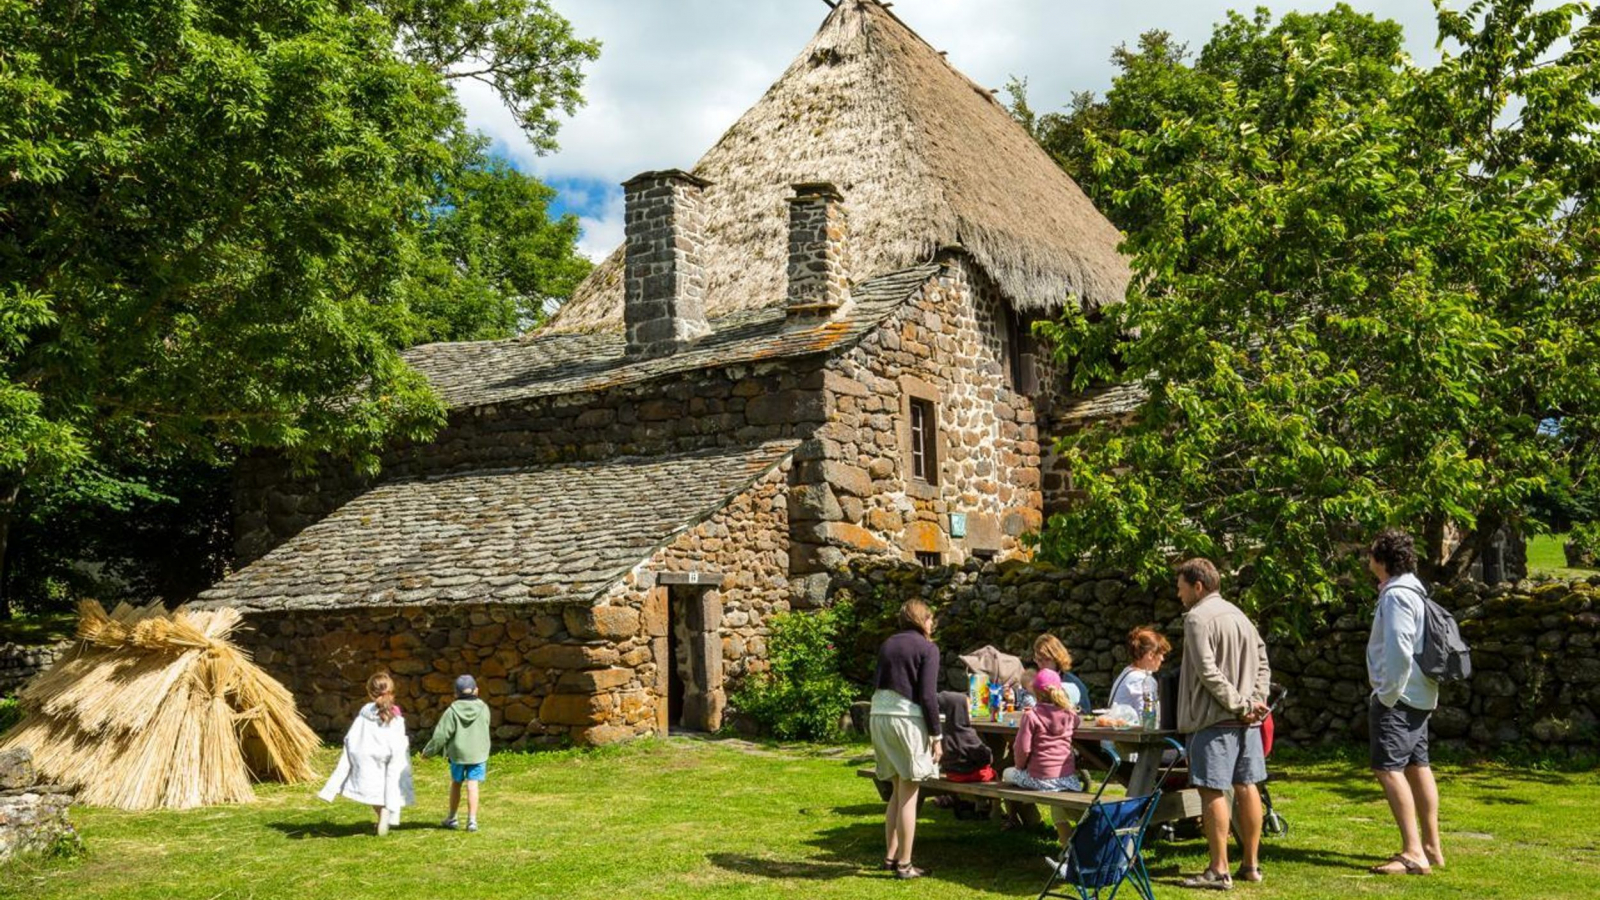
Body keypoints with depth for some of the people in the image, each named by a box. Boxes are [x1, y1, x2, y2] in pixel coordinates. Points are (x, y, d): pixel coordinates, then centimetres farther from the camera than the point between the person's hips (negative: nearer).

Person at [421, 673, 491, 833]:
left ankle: (452, 818, 26)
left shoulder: (452, 711, -10)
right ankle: (472, 820, -4)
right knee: (472, 785, 1)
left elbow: (441, 735, -8)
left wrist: (428, 751, 5)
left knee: (455, 784, 16)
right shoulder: (483, 709, -4)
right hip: (478, 753, 0)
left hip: (457, 753, 0)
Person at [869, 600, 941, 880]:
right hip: (907, 718, -6)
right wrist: (936, 736, -6)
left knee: (899, 790, 18)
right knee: (908, 795, 1)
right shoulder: (927, 648, -4)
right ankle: (904, 864, 4)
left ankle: (890, 856, 21)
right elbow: (928, 696, -10)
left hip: (879, 716, 6)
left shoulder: (887, 644, 15)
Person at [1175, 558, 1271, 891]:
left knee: (1212, 791, -4)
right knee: (1246, 787, 11)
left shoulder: (1197, 617, -11)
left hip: (1216, 718, -8)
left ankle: (1218, 870, -2)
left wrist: (1240, 704, -15)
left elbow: (1208, 672, -19)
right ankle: (1251, 864, 18)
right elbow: (1262, 661, 14)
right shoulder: (1237, 614, 16)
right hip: (1245, 719, 9)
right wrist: (1255, 701, 3)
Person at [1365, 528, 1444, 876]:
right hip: (1419, 696, 10)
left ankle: (1413, 853, -14)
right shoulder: (1413, 590, 15)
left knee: (1388, 768, -11)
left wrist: (1387, 695, -18)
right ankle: (1431, 847, 20)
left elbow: (1399, 651, -25)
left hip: (1398, 697, -10)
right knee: (1417, 767, 14)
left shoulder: (1396, 595, -17)